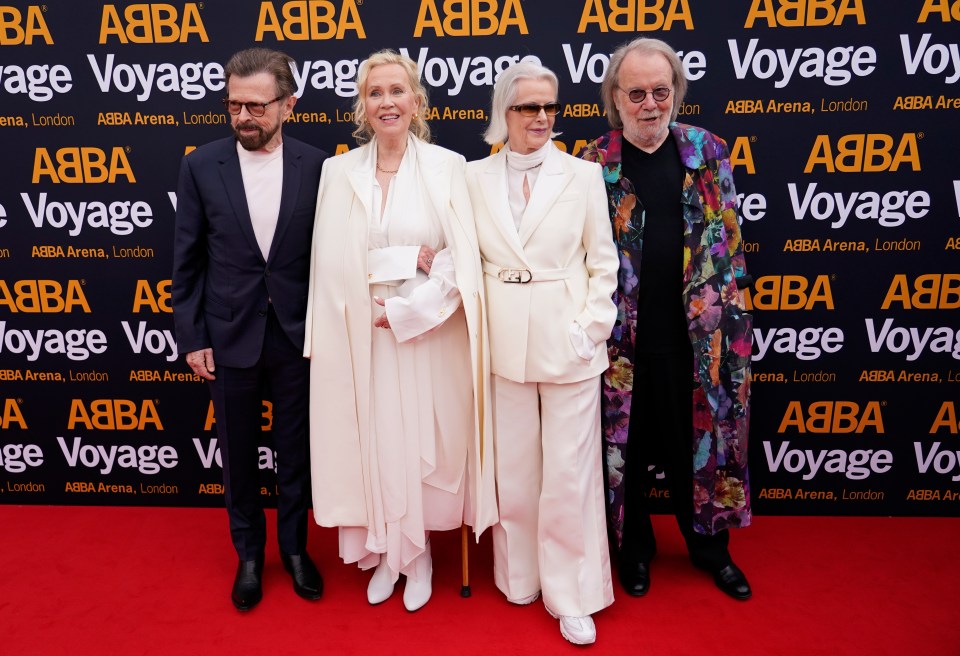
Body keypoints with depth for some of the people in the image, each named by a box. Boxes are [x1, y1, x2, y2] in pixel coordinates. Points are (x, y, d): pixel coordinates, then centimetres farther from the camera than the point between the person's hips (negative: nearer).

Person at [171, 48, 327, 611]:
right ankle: (249, 554, 35)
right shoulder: (201, 166, -4)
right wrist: (191, 337, -2)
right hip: (230, 335, 1)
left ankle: (295, 547, 35)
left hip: (297, 334, 0)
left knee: (295, 449, 13)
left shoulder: (316, 166, -5)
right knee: (239, 453, 14)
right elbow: (187, 261, 0)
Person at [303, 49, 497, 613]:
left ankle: (418, 552, 31)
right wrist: (410, 259, -11)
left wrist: (404, 312, -12)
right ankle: (386, 552, 32)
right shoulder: (338, 171, 3)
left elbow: (462, 262, -7)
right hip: (362, 338, 2)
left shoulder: (447, 166, -4)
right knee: (373, 443, 11)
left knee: (424, 443, 8)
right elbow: (335, 262, -2)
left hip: (430, 333, -2)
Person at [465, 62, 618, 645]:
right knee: (514, 470, 14)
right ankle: (520, 575, 36)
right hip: (503, 343, 2)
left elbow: (603, 263, 1)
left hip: (568, 341, -1)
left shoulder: (584, 176, 0)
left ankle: (574, 596, 23)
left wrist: (590, 328, -7)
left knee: (570, 474, 4)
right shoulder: (474, 178, 3)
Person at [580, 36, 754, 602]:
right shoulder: (594, 164, -1)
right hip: (625, 337, -1)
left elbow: (729, 242, 6)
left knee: (703, 438, 13)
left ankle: (709, 544, 36)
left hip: (699, 333, 2)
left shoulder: (709, 152, 4)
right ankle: (634, 546, 34)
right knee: (627, 444, 11)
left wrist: (733, 321, 3)